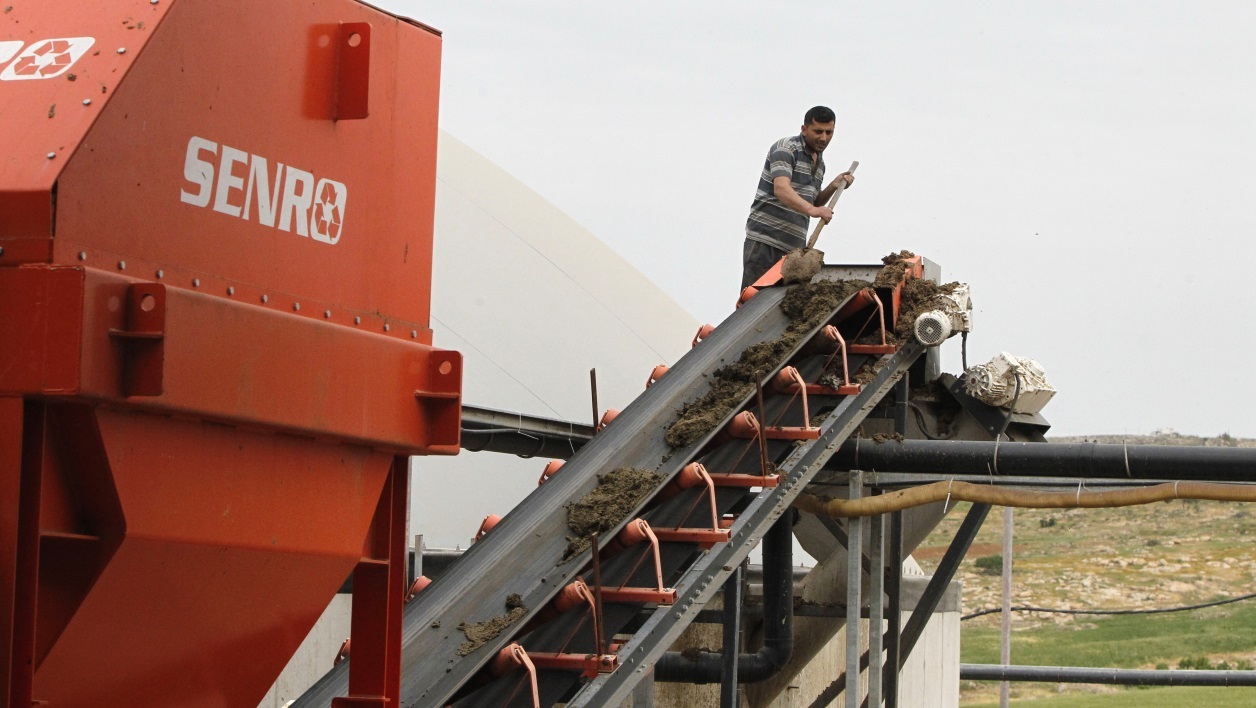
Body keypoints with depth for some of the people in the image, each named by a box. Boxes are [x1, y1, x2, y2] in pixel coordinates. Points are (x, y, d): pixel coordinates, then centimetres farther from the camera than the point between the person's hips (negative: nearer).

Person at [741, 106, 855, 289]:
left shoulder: (819, 163, 19)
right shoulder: (785, 148, -7)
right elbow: (781, 189, -23)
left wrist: (833, 186, 9)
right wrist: (811, 209, -38)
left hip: (794, 245, 7)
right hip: (765, 239, -7)